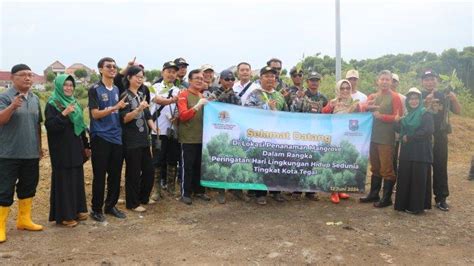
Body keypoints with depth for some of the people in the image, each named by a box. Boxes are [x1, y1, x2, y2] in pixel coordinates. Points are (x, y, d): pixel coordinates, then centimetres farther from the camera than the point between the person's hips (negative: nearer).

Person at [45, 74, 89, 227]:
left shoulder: (74, 103, 13)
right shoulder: (52, 104, -8)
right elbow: (49, 126, -20)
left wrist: (86, 145, 16)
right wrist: (64, 114, -30)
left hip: (76, 148, 7)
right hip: (62, 150, -7)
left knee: (77, 179, 13)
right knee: (64, 180, -3)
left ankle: (77, 210, 25)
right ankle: (64, 215, 6)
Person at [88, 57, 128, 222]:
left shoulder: (117, 89, 13)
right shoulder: (95, 89, -5)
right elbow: (95, 114, -14)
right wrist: (115, 107, -21)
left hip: (117, 137, 6)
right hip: (100, 138, -6)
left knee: (115, 175, 10)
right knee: (99, 176, 1)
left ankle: (110, 206, 23)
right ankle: (96, 209, 15)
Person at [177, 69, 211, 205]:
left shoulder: (203, 95, 14)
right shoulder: (184, 95, -6)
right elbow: (183, 115, -17)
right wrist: (197, 106, -27)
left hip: (202, 137, 6)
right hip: (188, 138, -6)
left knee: (200, 165, 13)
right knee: (187, 166, 0)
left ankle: (199, 190, 24)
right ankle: (185, 193, 9)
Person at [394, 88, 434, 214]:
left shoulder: (426, 114, -3)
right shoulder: (406, 115, 15)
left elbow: (428, 131, -14)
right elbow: (401, 130, 18)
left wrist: (409, 137, -12)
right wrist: (403, 137, -4)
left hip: (421, 151, -6)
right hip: (407, 151, 6)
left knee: (418, 178, -3)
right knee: (404, 177, 5)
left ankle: (417, 206, 4)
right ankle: (404, 204, 14)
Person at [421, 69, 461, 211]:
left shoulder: (444, 96, 9)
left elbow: (458, 111, 7)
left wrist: (454, 99, -11)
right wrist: (426, 102, -26)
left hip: (440, 137, 2)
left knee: (440, 167, 4)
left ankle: (441, 198, 11)